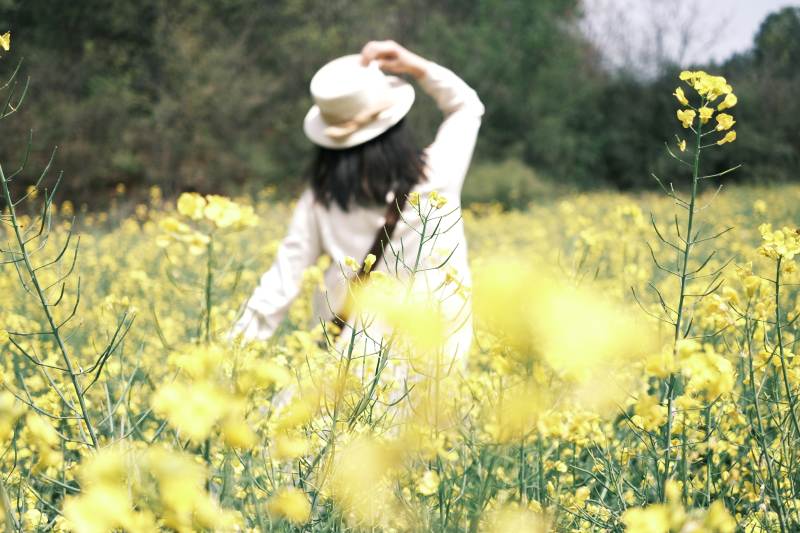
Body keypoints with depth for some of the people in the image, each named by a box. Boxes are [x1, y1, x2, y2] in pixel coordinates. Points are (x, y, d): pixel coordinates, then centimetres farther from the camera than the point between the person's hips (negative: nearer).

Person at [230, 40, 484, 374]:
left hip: (357, 348, 1)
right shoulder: (437, 177, -5)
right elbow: (467, 105, 12)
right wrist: (414, 66, 3)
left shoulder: (321, 198, -4)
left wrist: (239, 343, 3)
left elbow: (286, 275, -3)